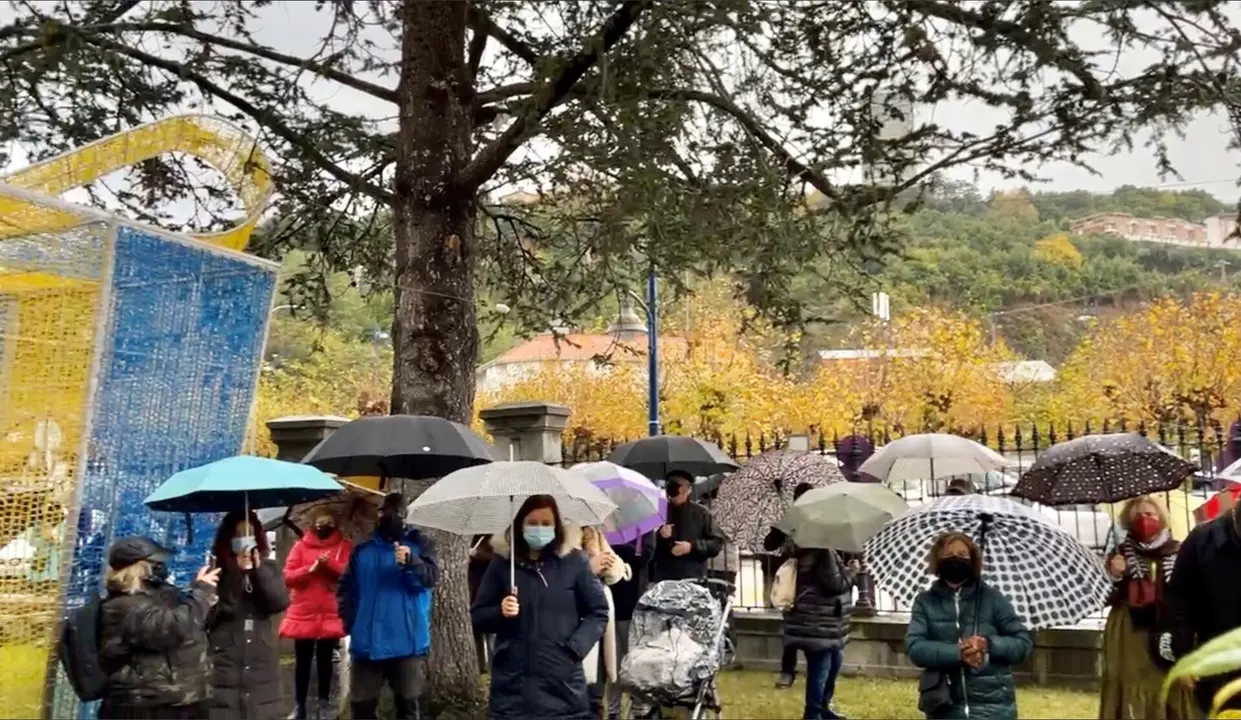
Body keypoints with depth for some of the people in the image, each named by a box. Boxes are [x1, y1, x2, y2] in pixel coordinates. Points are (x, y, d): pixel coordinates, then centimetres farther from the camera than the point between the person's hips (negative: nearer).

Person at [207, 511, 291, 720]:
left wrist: (259, 570, -15)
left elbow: (281, 602, -7)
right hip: (224, 665, -3)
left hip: (261, 664, 3)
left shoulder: (267, 570, 8)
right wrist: (236, 575, -18)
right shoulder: (217, 572, -3)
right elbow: (207, 615, -15)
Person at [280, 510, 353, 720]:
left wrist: (330, 564, -18)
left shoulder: (345, 547, 4)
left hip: (331, 615, 0)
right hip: (303, 614, 1)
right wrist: (311, 569, -16)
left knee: (324, 661, 8)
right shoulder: (301, 546, 6)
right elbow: (288, 578, -1)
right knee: (302, 662, 6)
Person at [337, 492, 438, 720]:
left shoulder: (420, 544, 3)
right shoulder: (362, 550, 12)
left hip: (408, 642, -3)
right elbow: (345, 588, 13)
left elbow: (432, 576, -13)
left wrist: (411, 561, -32)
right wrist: (350, 620, -2)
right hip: (367, 643, 3)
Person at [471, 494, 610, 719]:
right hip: (512, 684, 1)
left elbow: (598, 612, 5)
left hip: (562, 683, 0)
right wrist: (500, 612, -12)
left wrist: (575, 648, -8)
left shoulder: (574, 562, 2)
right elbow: (477, 617, 8)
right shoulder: (502, 563, 4)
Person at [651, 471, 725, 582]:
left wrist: (693, 547, -10)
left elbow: (717, 542, 3)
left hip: (693, 579, -1)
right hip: (663, 579, 1)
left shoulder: (701, 513, 6)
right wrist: (659, 537, -11)